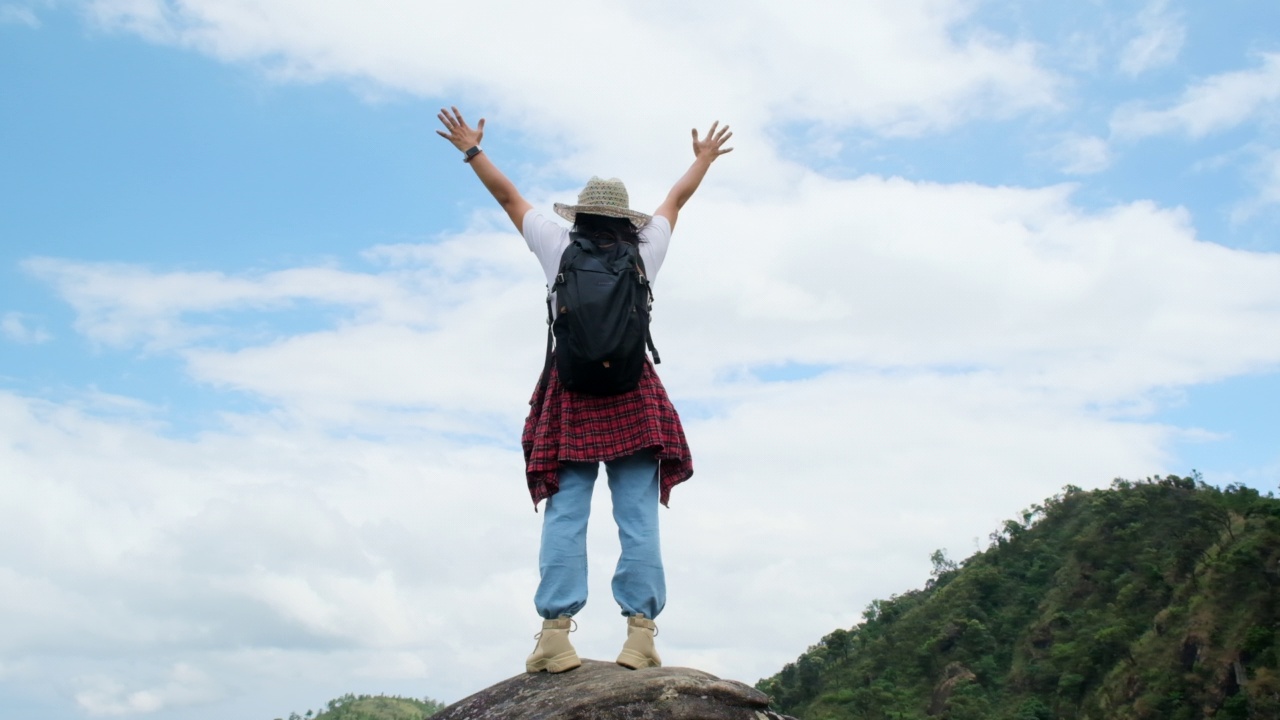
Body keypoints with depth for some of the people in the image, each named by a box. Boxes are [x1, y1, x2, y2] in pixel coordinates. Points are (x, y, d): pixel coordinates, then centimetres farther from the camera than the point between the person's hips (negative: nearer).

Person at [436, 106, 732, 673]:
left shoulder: (560, 250, 4)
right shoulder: (645, 254, 7)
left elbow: (507, 196, 15)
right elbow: (676, 200, 24)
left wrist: (471, 149, 27)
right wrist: (704, 159, 40)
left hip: (571, 394, 0)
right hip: (633, 398, 0)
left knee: (564, 516, -4)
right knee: (638, 519, -3)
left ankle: (556, 632, -12)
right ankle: (639, 631, -9)